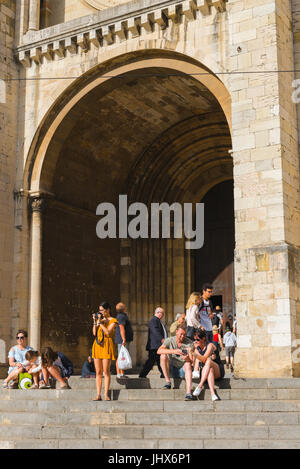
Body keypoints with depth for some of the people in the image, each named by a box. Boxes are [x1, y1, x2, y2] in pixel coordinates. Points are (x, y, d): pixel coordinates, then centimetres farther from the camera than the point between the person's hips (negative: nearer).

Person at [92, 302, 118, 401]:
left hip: (107, 345, -5)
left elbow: (108, 332, -14)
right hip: (97, 345, 5)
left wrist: (100, 322, -11)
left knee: (106, 371, -7)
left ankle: (106, 394, -4)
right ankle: (98, 395, 3)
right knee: (98, 372, 2)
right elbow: (94, 333, 7)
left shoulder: (113, 321, 0)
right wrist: (95, 321, 0)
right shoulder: (99, 319, 17)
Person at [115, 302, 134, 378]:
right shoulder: (121, 316, -13)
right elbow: (121, 328, -22)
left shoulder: (123, 316, 21)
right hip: (122, 340, -11)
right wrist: (124, 339, -28)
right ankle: (119, 374, -12)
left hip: (125, 340, 11)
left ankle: (121, 374, 13)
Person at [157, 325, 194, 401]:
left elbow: (191, 361, -13)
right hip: (171, 369, 1)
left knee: (187, 364, -33)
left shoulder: (189, 343, -6)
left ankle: (188, 393, -46)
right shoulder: (169, 340, -5)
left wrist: (187, 359, -38)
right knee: (163, 356, -23)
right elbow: (159, 351, -23)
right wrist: (174, 351, -37)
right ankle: (168, 382, -19)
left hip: (182, 370, -1)